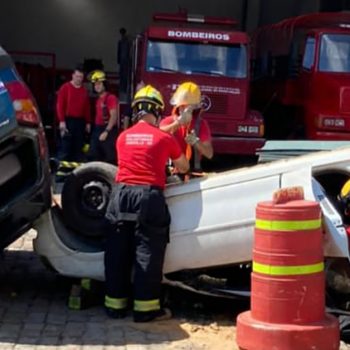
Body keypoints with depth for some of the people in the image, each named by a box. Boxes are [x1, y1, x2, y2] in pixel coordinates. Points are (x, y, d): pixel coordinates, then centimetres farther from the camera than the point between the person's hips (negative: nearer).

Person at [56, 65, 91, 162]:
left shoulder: (84, 91, 13)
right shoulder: (65, 88, -1)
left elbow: (87, 107, 15)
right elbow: (60, 105, -6)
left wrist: (88, 122, 11)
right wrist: (62, 121, -13)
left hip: (80, 121, 5)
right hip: (68, 120, -5)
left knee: (78, 147, 6)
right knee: (65, 146, -8)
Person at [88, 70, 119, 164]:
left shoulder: (111, 98, -11)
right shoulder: (98, 99, 16)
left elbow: (114, 116, -18)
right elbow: (98, 116, 16)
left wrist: (106, 131, -22)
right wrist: (96, 130, 10)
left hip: (109, 130, -9)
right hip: (97, 130, 9)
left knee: (109, 158, -7)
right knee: (92, 156, 10)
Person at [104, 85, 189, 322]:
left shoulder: (123, 137, 11)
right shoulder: (165, 138, 3)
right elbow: (184, 167, 18)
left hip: (121, 194, 4)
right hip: (149, 196, -4)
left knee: (117, 253, 9)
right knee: (147, 253, 1)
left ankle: (115, 304, 16)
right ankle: (146, 307, 4)